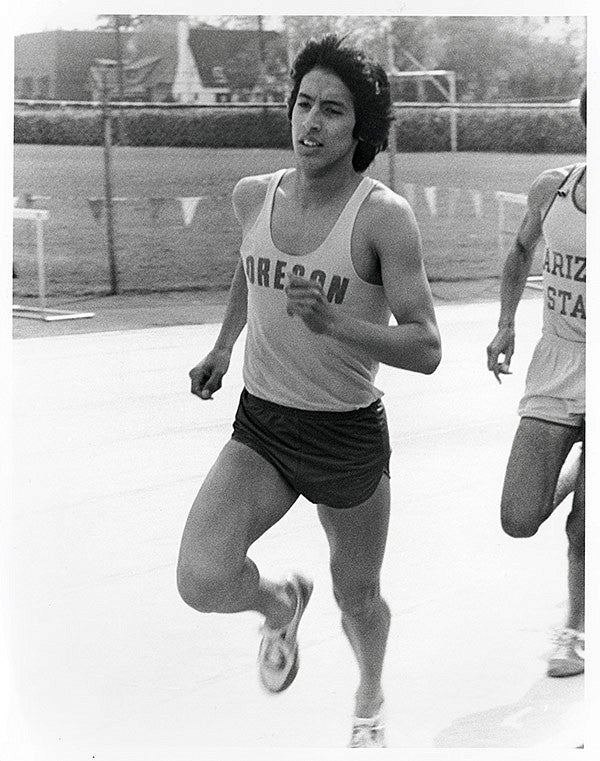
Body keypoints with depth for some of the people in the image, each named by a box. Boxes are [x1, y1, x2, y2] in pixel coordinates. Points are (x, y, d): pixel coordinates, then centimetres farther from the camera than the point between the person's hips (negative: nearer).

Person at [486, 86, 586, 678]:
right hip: (555, 370, 3)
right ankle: (573, 471, 30)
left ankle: (577, 629, 25)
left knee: (584, 526, 0)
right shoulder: (551, 188, -1)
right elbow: (522, 251, 20)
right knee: (519, 522, -3)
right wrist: (506, 325, 15)